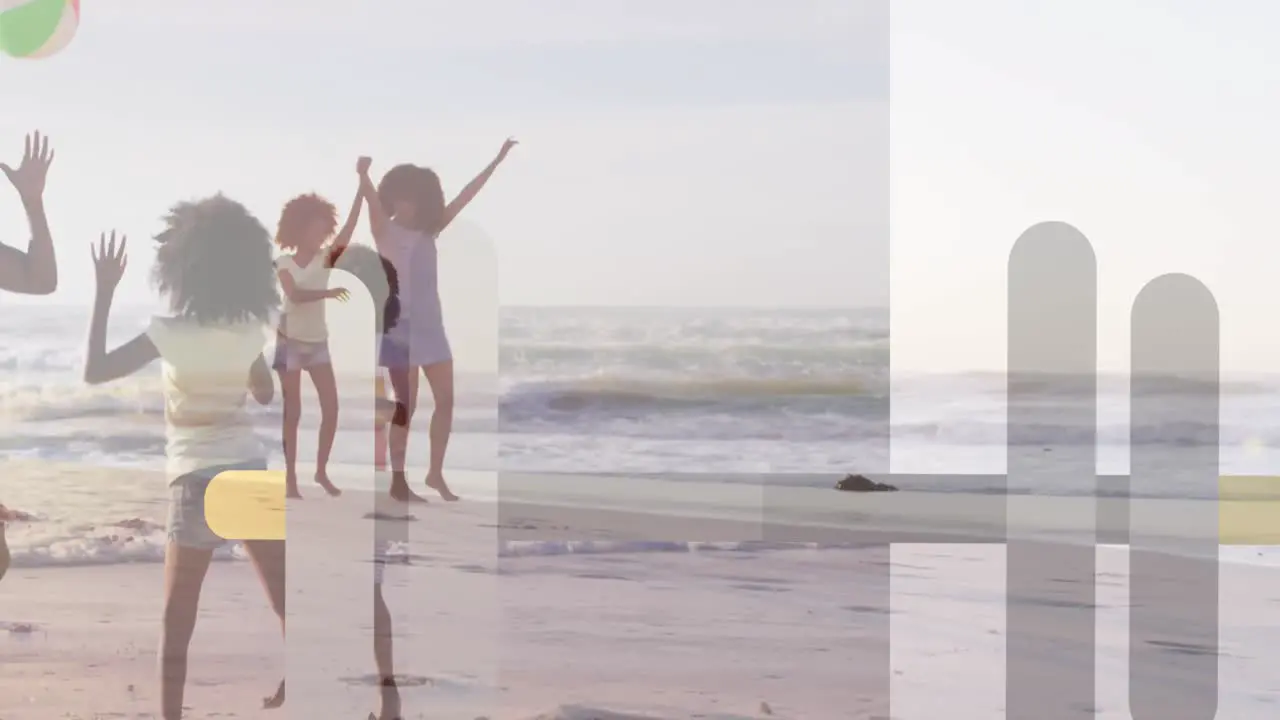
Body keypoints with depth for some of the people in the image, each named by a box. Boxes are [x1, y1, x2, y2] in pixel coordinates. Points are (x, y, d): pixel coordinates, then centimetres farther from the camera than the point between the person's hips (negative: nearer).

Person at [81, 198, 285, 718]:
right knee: (285, 604, 7)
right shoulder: (250, 330, 3)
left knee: (178, 621, 6)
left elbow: (94, 371, -5)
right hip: (250, 472, 4)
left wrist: (104, 292, -1)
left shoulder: (170, 333, -10)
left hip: (199, 481, -3)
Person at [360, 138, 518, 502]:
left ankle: (435, 473, 15)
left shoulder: (429, 232, 9)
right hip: (401, 327, -5)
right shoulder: (384, 231, -3)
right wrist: (361, 168, -40)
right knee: (406, 405, -3)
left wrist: (497, 161, 8)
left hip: (430, 325, 5)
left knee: (446, 399, 3)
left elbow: (464, 197, 9)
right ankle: (398, 481, 5)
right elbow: (371, 197, -22)